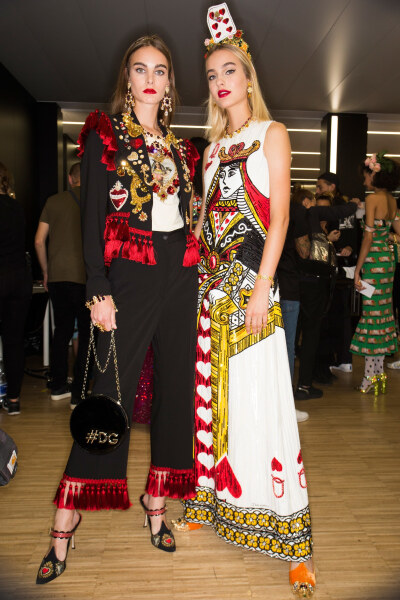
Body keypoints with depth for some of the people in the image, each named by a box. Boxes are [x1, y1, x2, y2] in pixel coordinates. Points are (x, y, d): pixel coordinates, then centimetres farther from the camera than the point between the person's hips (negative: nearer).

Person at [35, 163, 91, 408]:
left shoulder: (54, 201, 9)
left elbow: (39, 240, 8)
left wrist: (46, 272, 18)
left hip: (57, 276, 5)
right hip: (84, 276, -4)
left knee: (62, 330, 16)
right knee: (86, 333, 3)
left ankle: (58, 387, 26)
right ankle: (79, 394, 4)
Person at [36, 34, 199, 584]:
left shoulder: (176, 146, 18)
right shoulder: (104, 134, 4)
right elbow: (93, 218, -4)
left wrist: (195, 270, 10)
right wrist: (99, 290, -12)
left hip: (180, 277, 5)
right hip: (130, 275, -5)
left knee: (176, 389, 7)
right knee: (112, 393, -6)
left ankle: (156, 503, 24)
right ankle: (64, 531, 9)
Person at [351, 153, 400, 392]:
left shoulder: (373, 199, -12)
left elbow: (369, 237, -16)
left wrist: (358, 269, -14)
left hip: (374, 261, -8)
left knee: (372, 315, -4)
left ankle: (371, 376, 2)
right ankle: (379, 372, 20)